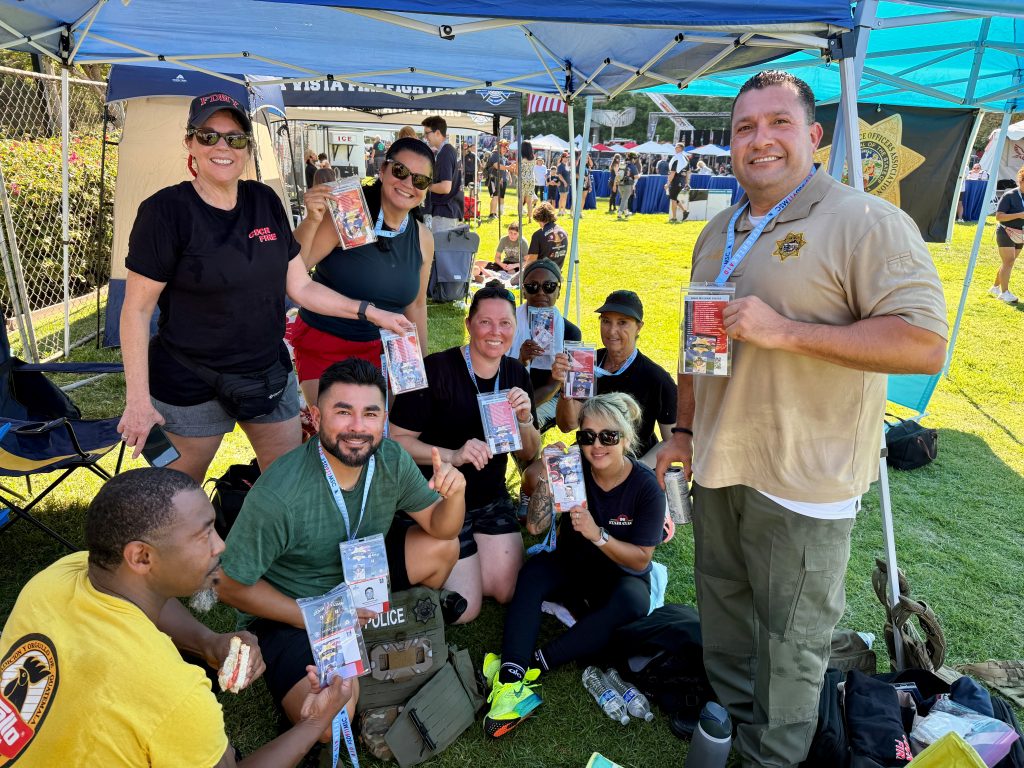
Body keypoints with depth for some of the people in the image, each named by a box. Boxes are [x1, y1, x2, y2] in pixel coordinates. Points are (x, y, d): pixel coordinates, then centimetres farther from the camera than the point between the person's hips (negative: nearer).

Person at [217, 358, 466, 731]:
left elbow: (439, 527, -5)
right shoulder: (278, 496, -32)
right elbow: (232, 586, -19)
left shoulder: (391, 460, -15)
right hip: (288, 610, -5)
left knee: (443, 547, -8)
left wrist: (454, 494, -28)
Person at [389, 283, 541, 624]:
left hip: (492, 499, 6)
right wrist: (454, 455, -31)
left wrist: (524, 420, -16)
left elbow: (528, 454, 5)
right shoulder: (436, 369, -20)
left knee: (507, 593, 4)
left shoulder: (516, 374, -1)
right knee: (464, 610, -4)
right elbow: (396, 439, -19)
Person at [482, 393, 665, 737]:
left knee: (632, 602, -35)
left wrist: (598, 535, -30)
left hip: (621, 575, -2)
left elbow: (640, 560, -14)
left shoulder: (646, 487, -16)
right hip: (572, 564, 2)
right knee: (535, 568, -29)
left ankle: (534, 662, -33)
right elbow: (537, 526, -17)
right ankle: (511, 681, -42)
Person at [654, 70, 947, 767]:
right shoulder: (719, 233, 12)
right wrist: (683, 428, 18)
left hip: (803, 481, -7)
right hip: (718, 464, 7)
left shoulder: (867, 223, -13)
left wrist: (784, 330, -26)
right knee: (722, 608, 22)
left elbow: (925, 343, -22)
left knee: (790, 644, 9)